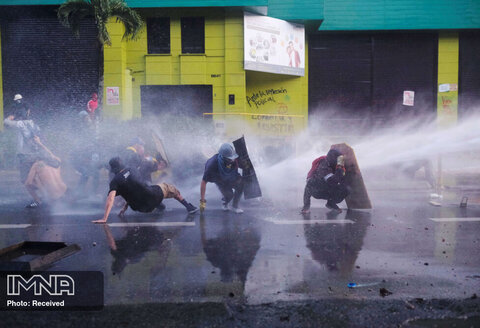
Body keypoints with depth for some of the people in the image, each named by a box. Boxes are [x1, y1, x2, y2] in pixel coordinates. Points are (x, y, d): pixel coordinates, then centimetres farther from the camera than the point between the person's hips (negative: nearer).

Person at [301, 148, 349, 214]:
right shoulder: (323, 167, -34)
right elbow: (333, 181, -44)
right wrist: (340, 167, -45)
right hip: (316, 191, -6)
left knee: (344, 191, -16)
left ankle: (331, 203, 13)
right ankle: (306, 205, -18)